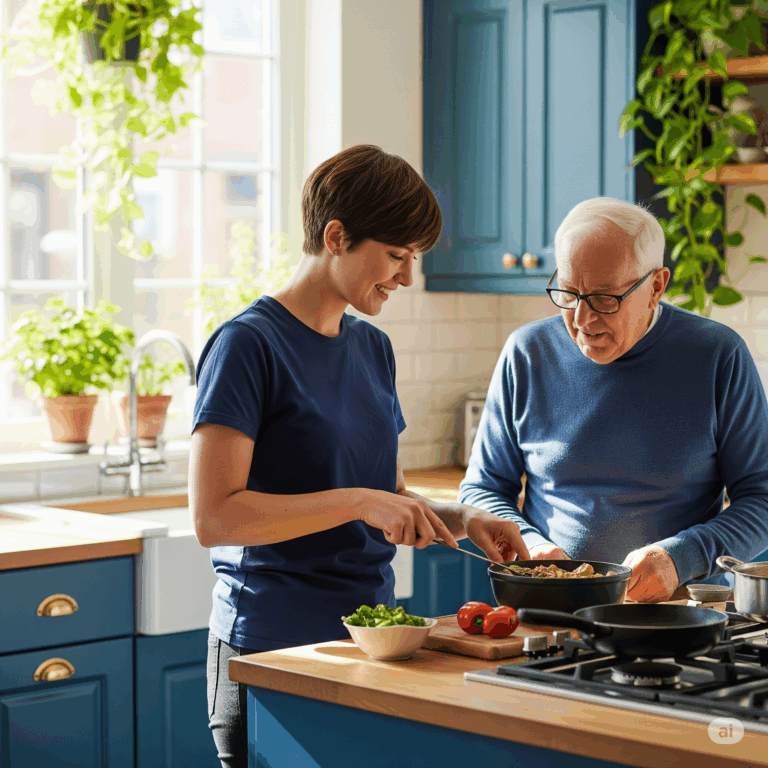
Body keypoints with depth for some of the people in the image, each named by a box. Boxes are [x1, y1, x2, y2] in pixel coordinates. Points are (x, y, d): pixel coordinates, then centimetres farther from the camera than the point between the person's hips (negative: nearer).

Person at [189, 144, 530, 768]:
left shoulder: (373, 348, 11)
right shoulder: (249, 344, -12)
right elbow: (214, 517, -19)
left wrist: (462, 520, -1)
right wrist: (357, 502, -23)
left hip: (371, 639, 7)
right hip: (273, 652, -7)